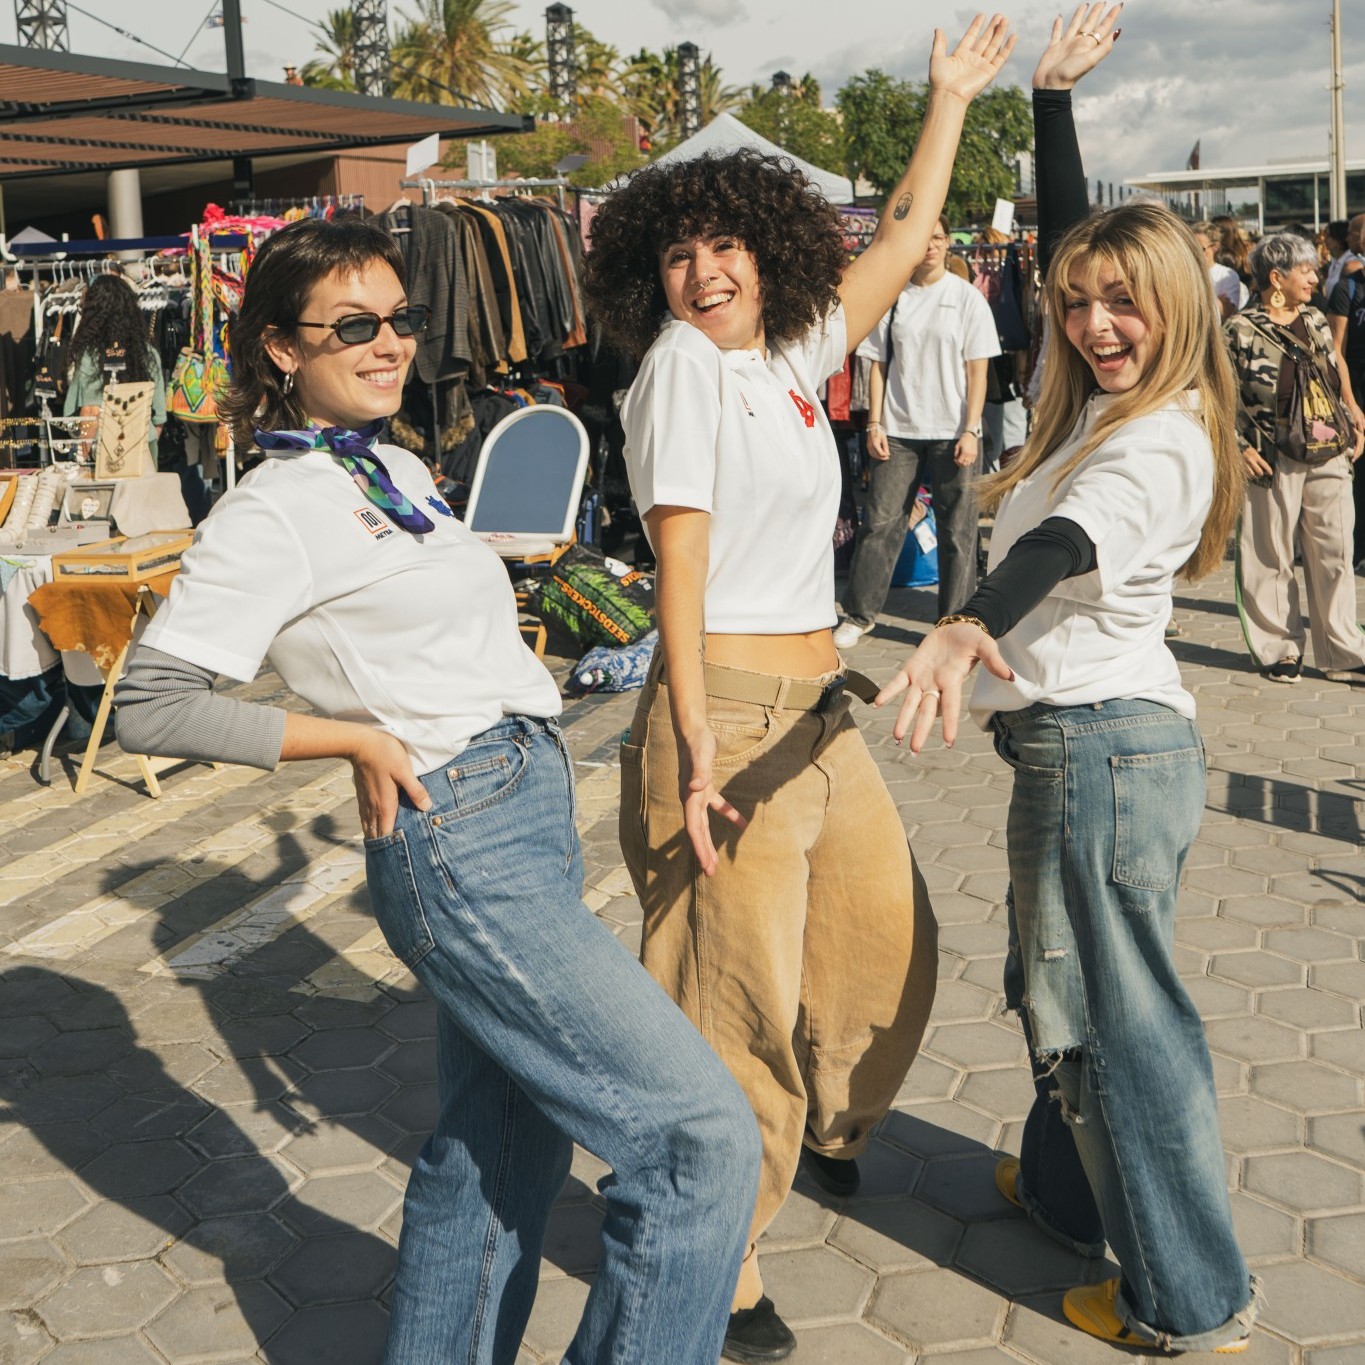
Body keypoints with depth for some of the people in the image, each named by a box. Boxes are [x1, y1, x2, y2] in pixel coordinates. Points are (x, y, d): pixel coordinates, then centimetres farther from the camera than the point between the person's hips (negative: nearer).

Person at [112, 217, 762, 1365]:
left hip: (530, 818, 9)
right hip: (460, 848, -9)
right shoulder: (278, 509, -11)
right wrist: (357, 739, -13)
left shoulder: (401, 469, 15)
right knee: (704, 1137, -10)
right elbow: (150, 705, -14)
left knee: (501, 1145, 18)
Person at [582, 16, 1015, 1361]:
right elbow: (681, 557, -17)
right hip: (728, 711, -8)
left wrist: (951, 96, 32)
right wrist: (693, 746, -22)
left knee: (890, 940, 19)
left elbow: (903, 242, 25)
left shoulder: (791, 356, 11)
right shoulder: (681, 363, -10)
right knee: (740, 994, -2)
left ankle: (818, 1124, 47)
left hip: (818, 708, 8)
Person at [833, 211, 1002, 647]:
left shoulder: (967, 298, 2)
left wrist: (971, 430, -8)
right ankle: (858, 614, 12)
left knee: (956, 528, 2)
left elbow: (977, 371, -1)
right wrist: (874, 423, 0)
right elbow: (879, 364, 8)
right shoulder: (892, 297, 6)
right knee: (880, 521, 1)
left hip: (952, 431, -1)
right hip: (898, 430, 2)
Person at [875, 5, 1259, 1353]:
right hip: (1100, 735, 10)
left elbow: (1066, 543, -40)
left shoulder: (1161, 441, -18)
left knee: (1110, 1012, 0)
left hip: (1097, 739, -10)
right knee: (1061, 980, 25)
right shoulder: (1107, 404, 10)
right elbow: (1064, 240, 21)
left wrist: (964, 627, -57)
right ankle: (1063, 1184, 45)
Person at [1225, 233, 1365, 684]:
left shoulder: (1315, 321, 13)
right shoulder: (1242, 330, -7)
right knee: (1272, 558, 3)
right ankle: (1278, 649, 17)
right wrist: (1241, 447, -11)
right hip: (1275, 462, -5)